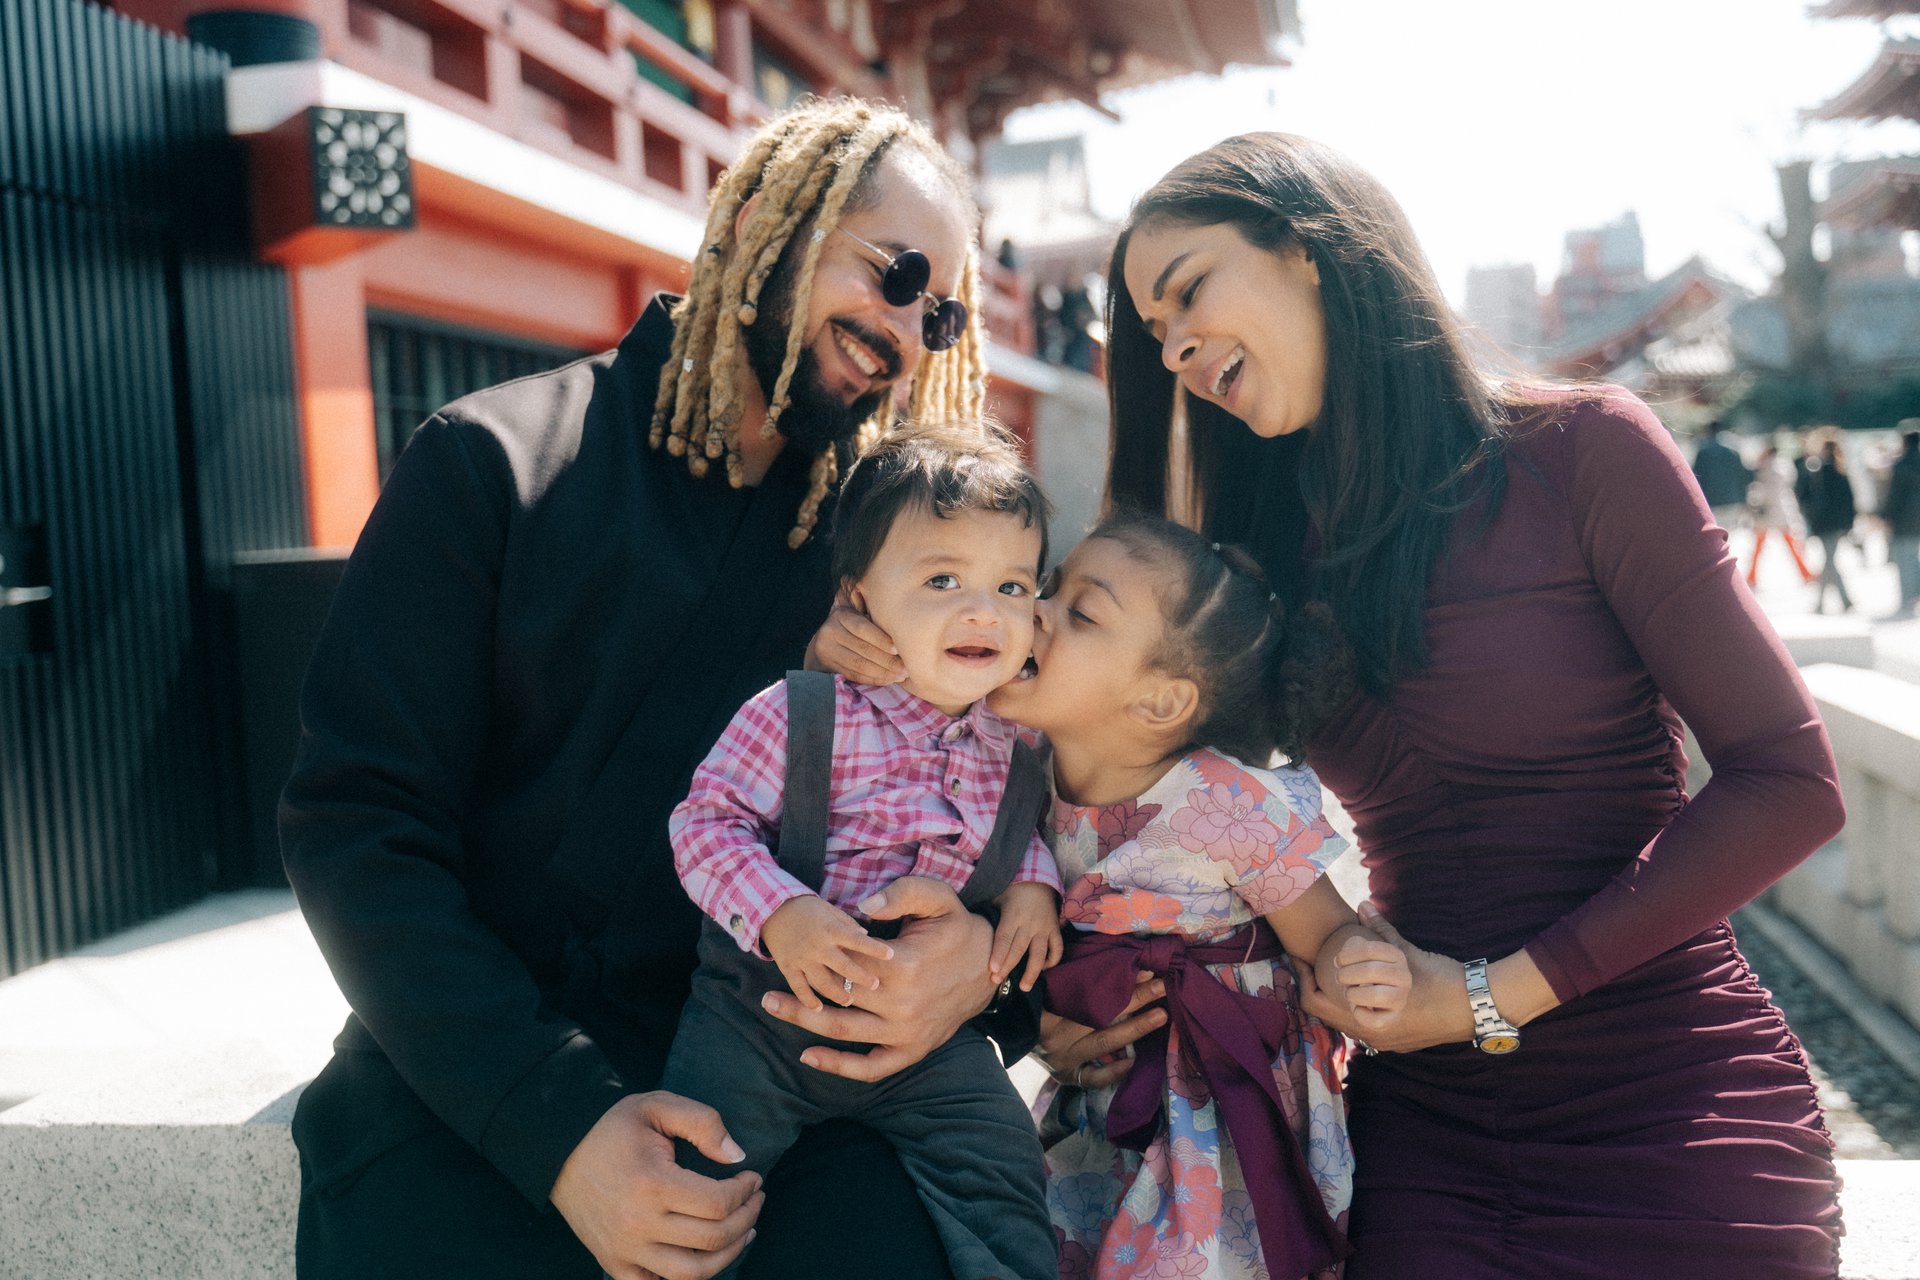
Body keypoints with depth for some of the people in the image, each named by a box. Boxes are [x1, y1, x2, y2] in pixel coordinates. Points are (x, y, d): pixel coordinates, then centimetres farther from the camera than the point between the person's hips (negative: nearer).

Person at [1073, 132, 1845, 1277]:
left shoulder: (1580, 447, -8)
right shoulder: (1278, 553, 6)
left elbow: (1788, 782, -11)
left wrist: (1499, 993, -14)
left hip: (1676, 1121, -3)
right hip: (1422, 1129, 4)